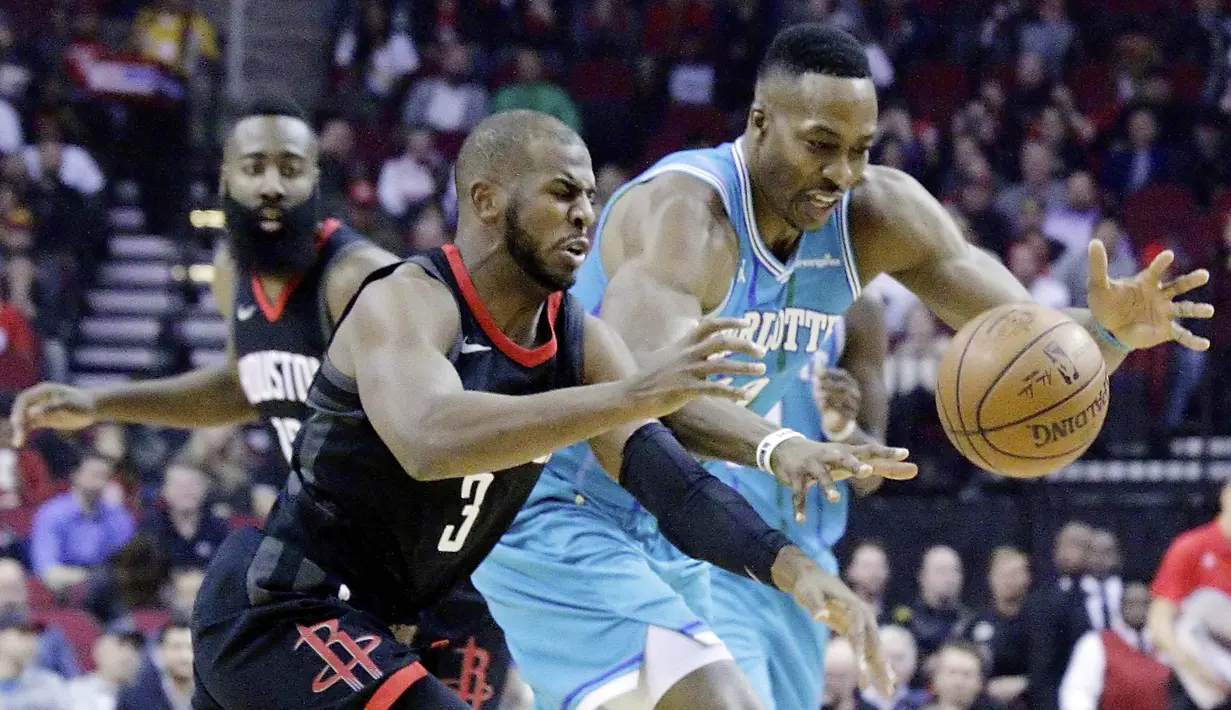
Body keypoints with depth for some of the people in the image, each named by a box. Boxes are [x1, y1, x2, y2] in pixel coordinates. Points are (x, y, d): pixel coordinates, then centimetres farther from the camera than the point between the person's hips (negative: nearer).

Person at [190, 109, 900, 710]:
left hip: (370, 625, 9)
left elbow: (674, 482, -5)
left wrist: (789, 566, -24)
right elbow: (432, 443, -42)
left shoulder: (580, 342, 1)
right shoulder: (403, 304, -21)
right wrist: (635, 396, -50)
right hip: (278, 615, -9)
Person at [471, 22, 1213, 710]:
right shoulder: (685, 212, -27)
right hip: (558, 517, -9)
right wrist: (775, 446, -61)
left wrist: (1109, 329, -30)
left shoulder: (879, 215, -5)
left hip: (669, 537, 9)